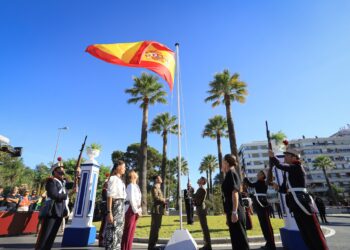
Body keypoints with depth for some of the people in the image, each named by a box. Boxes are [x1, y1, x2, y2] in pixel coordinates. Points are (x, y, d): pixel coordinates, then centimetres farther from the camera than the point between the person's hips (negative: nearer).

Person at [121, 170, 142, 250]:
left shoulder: (136, 186, 16)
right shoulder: (131, 186, -12)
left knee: (132, 231, 14)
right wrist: (136, 210, -18)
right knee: (128, 231, -3)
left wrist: (139, 209, 10)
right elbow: (131, 199, -19)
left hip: (135, 209, 9)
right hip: (131, 209, -9)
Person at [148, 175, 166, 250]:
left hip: (159, 210, 10)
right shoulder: (155, 187, -8)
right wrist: (163, 200, -7)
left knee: (156, 227, 14)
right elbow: (156, 197, -21)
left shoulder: (158, 188, 23)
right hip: (156, 210, -10)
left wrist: (163, 202, 8)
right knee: (154, 228, -6)